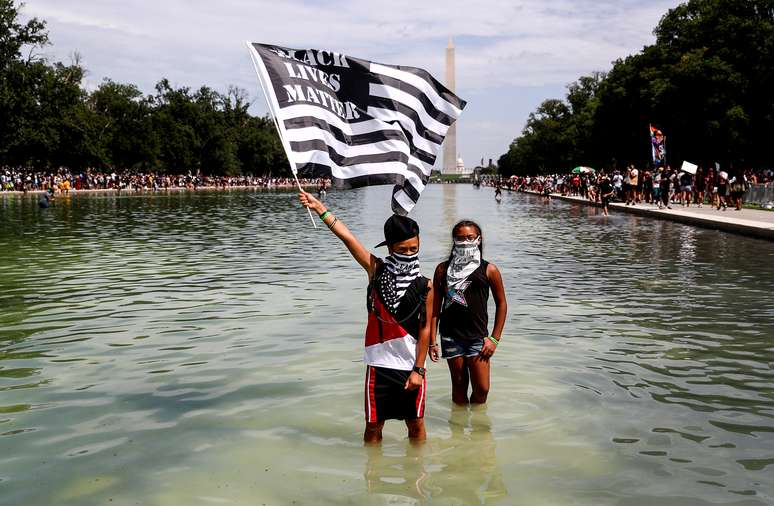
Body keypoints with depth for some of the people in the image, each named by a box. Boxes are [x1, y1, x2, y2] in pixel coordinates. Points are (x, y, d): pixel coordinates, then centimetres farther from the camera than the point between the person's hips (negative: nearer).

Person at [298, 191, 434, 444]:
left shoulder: (424, 286, -4)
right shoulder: (377, 270, -3)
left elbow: (425, 329, -5)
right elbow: (348, 237, -10)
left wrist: (418, 369, -7)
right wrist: (320, 208, -15)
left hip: (411, 366, 0)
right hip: (379, 364, 0)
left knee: (416, 424, 12)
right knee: (373, 425, 9)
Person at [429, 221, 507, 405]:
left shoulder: (489, 270, 1)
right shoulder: (443, 269, 3)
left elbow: (501, 303, 7)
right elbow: (435, 307, 5)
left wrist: (494, 339, 1)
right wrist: (432, 341, 1)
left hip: (478, 336, 0)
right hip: (451, 336, 1)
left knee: (482, 389, -2)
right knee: (459, 386, 8)